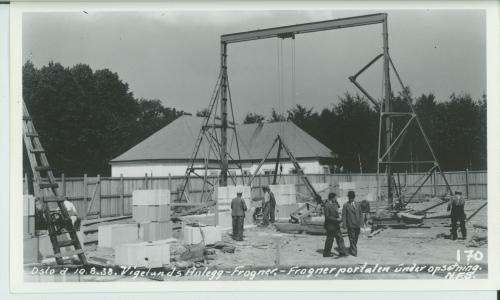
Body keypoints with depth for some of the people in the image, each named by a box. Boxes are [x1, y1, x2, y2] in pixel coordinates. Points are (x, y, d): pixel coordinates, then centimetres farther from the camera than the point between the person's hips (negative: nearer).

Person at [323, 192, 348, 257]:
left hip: (336, 225, 8)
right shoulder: (326, 206, -18)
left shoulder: (334, 204, 8)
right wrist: (336, 219, -21)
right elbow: (327, 217, -21)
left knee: (339, 238, 8)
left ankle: (342, 252, 12)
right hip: (330, 226, -8)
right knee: (329, 239, 2)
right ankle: (326, 253, 15)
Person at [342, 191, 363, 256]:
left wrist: (361, 223, 3)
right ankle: (354, 252, 0)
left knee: (355, 239, 11)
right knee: (352, 239, -4)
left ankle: (351, 250, 26)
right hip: (350, 225, -5)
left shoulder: (357, 205, 13)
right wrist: (344, 224, -13)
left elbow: (360, 214, 13)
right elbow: (344, 215, -4)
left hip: (357, 225, 5)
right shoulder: (345, 205, -1)